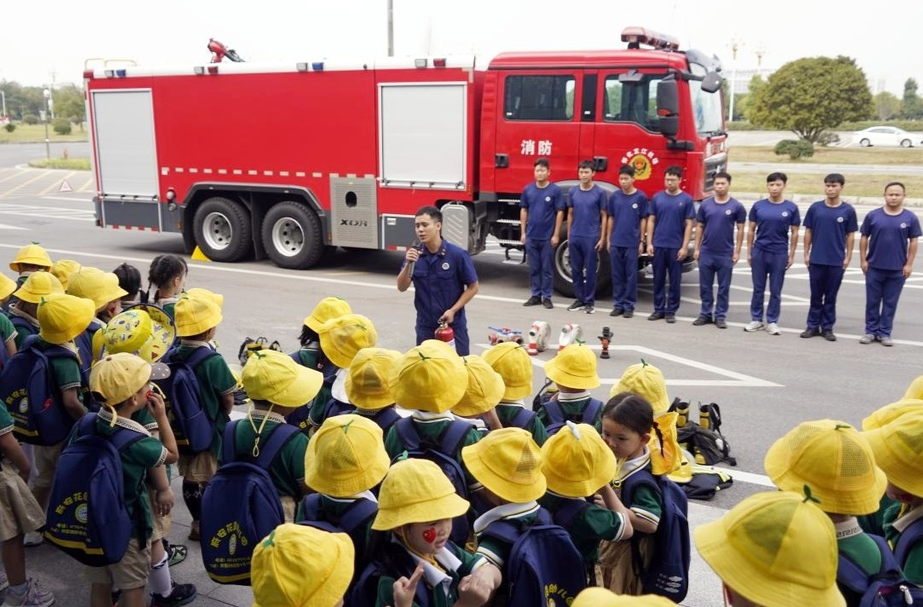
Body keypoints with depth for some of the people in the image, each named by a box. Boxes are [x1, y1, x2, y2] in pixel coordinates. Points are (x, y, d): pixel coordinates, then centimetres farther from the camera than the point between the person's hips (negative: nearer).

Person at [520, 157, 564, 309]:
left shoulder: (555, 190, -5)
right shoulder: (528, 189, 4)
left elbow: (559, 213, -5)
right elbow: (524, 211, 10)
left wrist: (556, 235, -8)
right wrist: (523, 232, 5)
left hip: (547, 237, -3)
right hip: (531, 236, 3)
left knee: (547, 268, 4)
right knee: (533, 268, 9)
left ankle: (546, 297, 12)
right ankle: (535, 295, 18)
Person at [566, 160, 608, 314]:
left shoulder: (600, 192, -3)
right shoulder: (573, 191, 6)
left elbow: (603, 216, 0)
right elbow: (570, 214, 12)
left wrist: (602, 238, -5)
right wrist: (568, 236, 9)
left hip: (591, 238, -4)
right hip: (574, 237, 4)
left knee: (590, 270, 2)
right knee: (576, 270, 9)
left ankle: (589, 302, 10)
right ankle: (579, 299, 20)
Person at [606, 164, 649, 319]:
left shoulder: (641, 197, -2)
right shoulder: (615, 196, 5)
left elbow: (643, 220, 2)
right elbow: (611, 218, 10)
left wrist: (641, 241, -2)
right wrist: (608, 240, 7)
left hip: (632, 243, -2)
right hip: (616, 242, 2)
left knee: (631, 276, 3)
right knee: (617, 275, 7)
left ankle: (629, 306, 11)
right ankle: (618, 304, 16)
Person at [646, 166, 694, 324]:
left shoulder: (686, 200, -1)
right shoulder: (657, 197, 4)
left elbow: (689, 225, -2)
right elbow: (651, 221, 6)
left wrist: (684, 247, -8)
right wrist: (649, 243, -2)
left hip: (676, 247, -2)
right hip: (658, 245, 2)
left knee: (674, 281, 5)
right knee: (658, 279, 8)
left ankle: (671, 311, 13)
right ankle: (658, 309, 17)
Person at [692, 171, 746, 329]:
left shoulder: (736, 206, -2)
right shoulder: (705, 204, 4)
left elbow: (740, 230, 1)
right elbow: (699, 227, 8)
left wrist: (737, 251, -4)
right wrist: (697, 248, 3)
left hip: (726, 254, -2)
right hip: (706, 253, 2)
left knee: (723, 287, 5)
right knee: (705, 286, 8)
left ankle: (720, 316, 14)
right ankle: (706, 314, 19)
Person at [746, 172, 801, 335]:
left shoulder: (791, 208, -1)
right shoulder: (758, 206, 1)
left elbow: (794, 233, 3)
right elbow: (751, 230, 7)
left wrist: (791, 255, 1)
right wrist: (749, 252, 5)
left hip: (779, 254, -1)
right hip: (759, 252, 1)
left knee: (775, 290, 6)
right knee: (758, 288, 9)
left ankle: (772, 322, 16)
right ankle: (756, 320, 19)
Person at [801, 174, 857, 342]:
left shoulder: (848, 210, -1)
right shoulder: (815, 208, 1)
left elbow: (850, 236, 3)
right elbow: (808, 232, 6)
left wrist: (848, 257, -1)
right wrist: (806, 254, 2)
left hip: (837, 261, -1)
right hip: (816, 259, 1)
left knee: (831, 296, 7)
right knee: (816, 295, 8)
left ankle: (827, 328, 16)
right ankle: (813, 326, 17)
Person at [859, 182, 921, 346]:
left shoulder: (910, 218, -1)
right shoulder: (873, 215, -1)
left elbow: (913, 242, 3)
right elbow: (864, 238, 4)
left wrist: (909, 264, -2)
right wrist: (863, 260, -1)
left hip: (897, 269, 0)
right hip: (874, 267, 0)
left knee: (890, 303, 7)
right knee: (872, 301, 8)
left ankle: (885, 333, 16)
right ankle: (871, 331, 19)